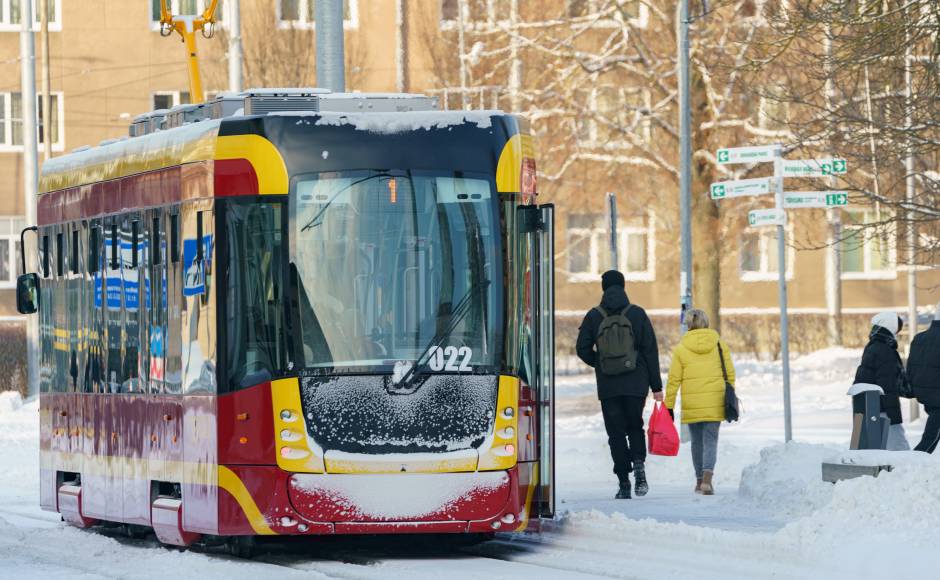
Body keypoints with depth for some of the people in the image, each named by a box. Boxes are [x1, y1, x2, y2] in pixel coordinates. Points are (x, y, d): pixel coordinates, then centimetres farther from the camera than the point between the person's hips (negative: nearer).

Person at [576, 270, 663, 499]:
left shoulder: (594, 316, 0)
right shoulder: (637, 314, 0)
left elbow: (583, 349, -1)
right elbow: (650, 350, -1)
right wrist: (656, 386, 3)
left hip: (608, 386, 0)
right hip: (636, 384, 0)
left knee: (616, 433, 5)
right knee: (635, 426, 17)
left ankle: (624, 482, -2)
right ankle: (639, 461, -10)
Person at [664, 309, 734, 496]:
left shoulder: (680, 349, -2)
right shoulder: (720, 345, 2)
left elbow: (673, 380, -1)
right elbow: (730, 374, 4)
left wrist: (669, 406, 4)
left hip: (691, 405, 0)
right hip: (715, 402, 0)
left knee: (697, 441, 15)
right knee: (710, 440, 0)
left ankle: (700, 480, 23)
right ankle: (707, 477, -21)